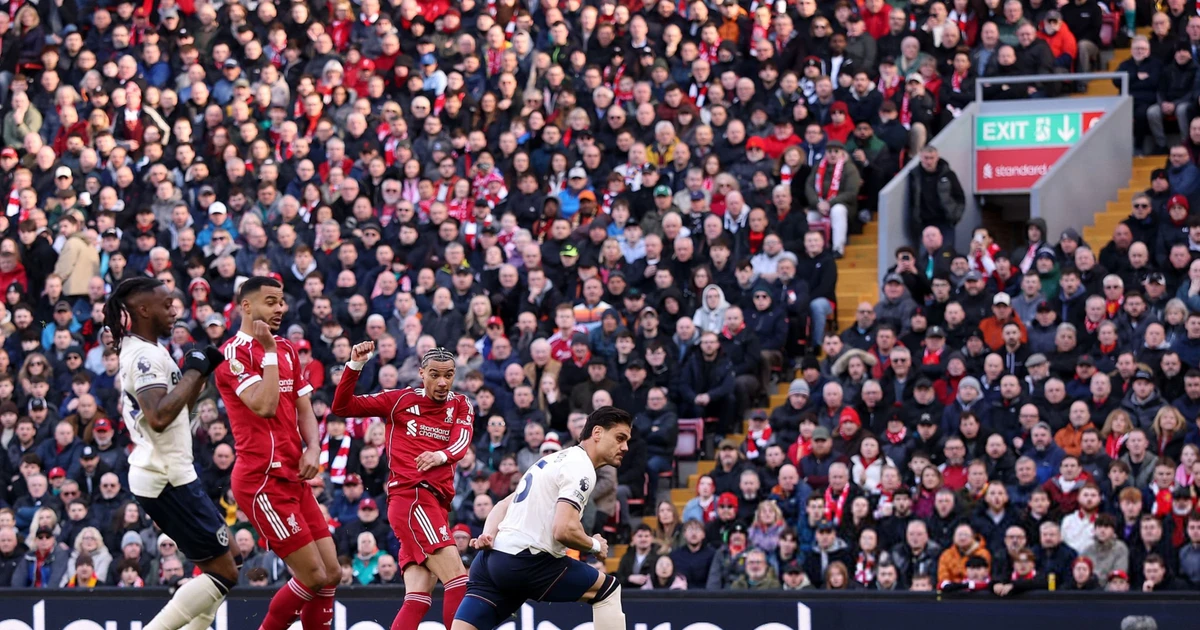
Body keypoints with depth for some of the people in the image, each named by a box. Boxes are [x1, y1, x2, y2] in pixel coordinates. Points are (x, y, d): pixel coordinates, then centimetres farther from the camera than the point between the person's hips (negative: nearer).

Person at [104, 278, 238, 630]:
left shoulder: (140, 351, 14)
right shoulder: (146, 355, -17)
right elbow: (159, 416, -32)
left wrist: (202, 373, 13)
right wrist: (192, 371, -21)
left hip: (161, 473, 11)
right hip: (167, 478, -11)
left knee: (224, 548, 21)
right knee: (223, 574, -8)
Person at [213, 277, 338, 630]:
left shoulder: (287, 351, 16)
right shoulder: (235, 352, -10)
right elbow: (264, 406, -22)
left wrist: (312, 449, 0)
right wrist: (269, 352, -16)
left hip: (292, 478, 9)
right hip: (263, 479, -9)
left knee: (331, 574, 6)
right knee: (314, 577, -10)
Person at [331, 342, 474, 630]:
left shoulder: (461, 406, 15)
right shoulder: (401, 399, 6)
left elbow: (461, 441, -5)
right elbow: (342, 406, 6)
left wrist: (441, 455, -27)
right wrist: (354, 366, -8)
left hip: (436, 505, 5)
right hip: (411, 496, -5)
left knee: (418, 600, -1)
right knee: (458, 581, -16)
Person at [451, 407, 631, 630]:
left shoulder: (557, 459, 24)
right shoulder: (581, 467, -7)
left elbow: (503, 505, 25)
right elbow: (564, 530, -19)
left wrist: (489, 535, 7)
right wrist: (595, 546, 1)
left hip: (491, 559, 9)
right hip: (525, 562, -9)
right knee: (608, 590, 7)